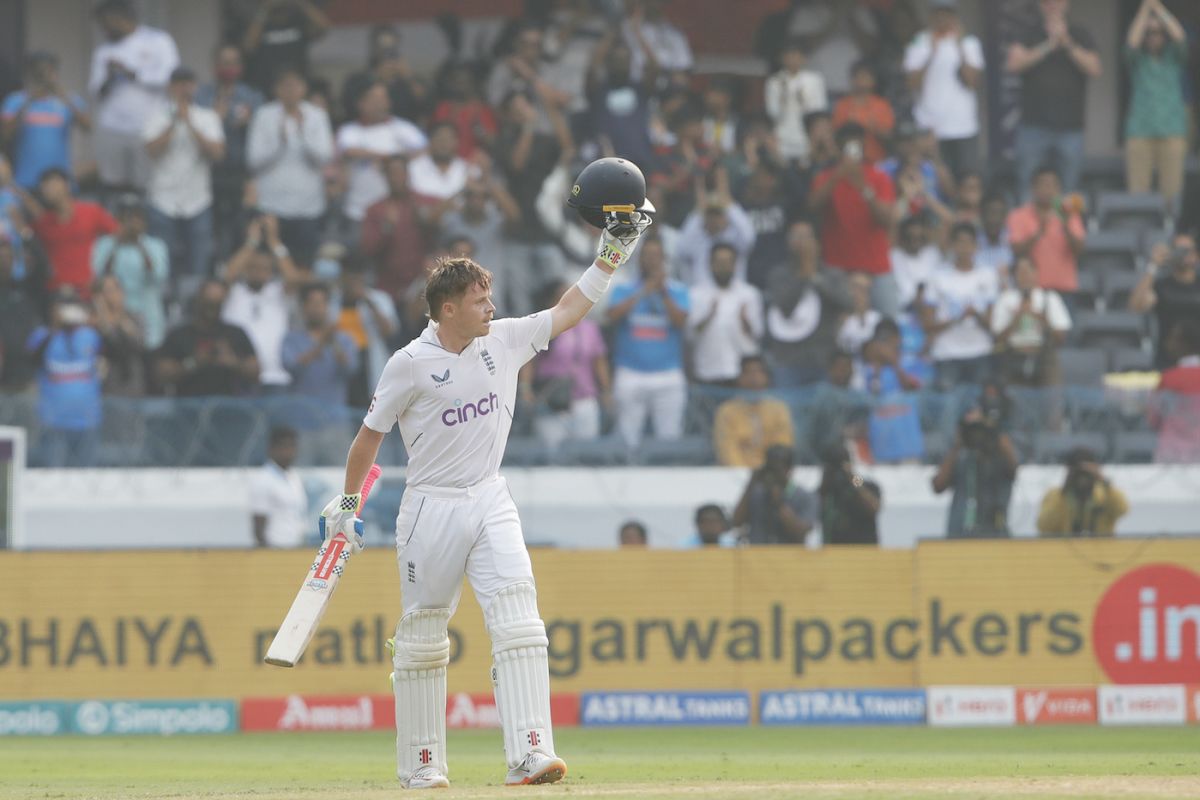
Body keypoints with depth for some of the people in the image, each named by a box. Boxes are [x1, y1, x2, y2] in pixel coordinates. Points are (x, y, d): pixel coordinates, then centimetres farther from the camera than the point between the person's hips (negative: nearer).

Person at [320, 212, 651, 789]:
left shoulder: (504, 341, 4)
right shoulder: (411, 364, -9)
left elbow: (567, 313, 13)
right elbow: (370, 434, 1)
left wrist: (609, 257, 6)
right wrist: (347, 504, 6)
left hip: (490, 503, 4)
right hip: (432, 509, -4)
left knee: (519, 627, -13)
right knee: (422, 640, 5)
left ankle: (528, 755, -22)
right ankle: (421, 766, 15)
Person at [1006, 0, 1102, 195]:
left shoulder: (1079, 35, 9)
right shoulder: (1029, 35, 6)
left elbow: (1095, 69, -3)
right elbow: (1013, 64, -9)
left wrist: (1068, 44, -14)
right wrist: (1048, 46, -15)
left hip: (1070, 127, 1)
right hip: (1033, 126, -1)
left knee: (1068, 191, -1)